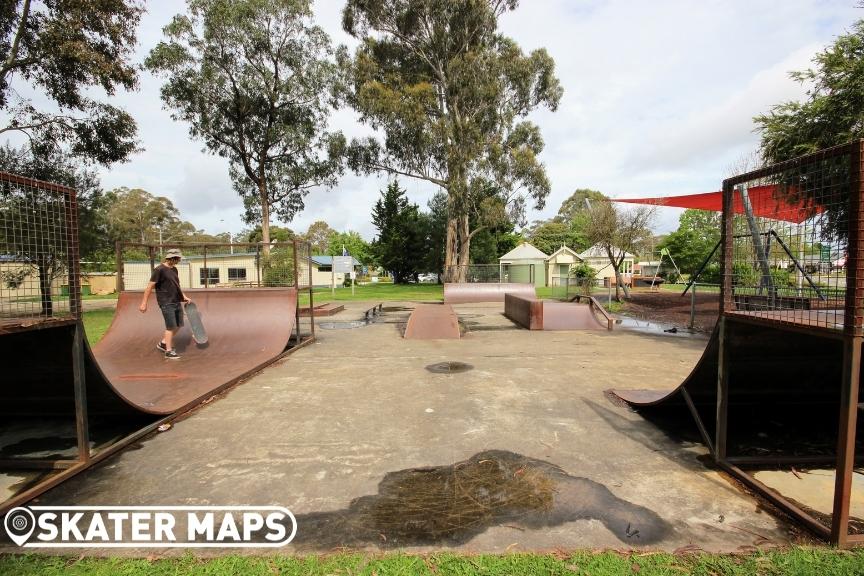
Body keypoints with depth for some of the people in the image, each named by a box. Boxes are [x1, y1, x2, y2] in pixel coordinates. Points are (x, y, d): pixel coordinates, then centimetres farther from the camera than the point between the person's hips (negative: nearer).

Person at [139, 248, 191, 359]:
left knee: (178, 325, 11)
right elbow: (150, 286, -11)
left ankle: (163, 343, 30)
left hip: (177, 302, 8)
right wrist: (144, 303, -12)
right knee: (171, 327, -4)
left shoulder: (174, 269, 12)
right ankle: (169, 351, 8)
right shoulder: (159, 270, -11)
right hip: (166, 303, -8)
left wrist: (184, 296, 19)